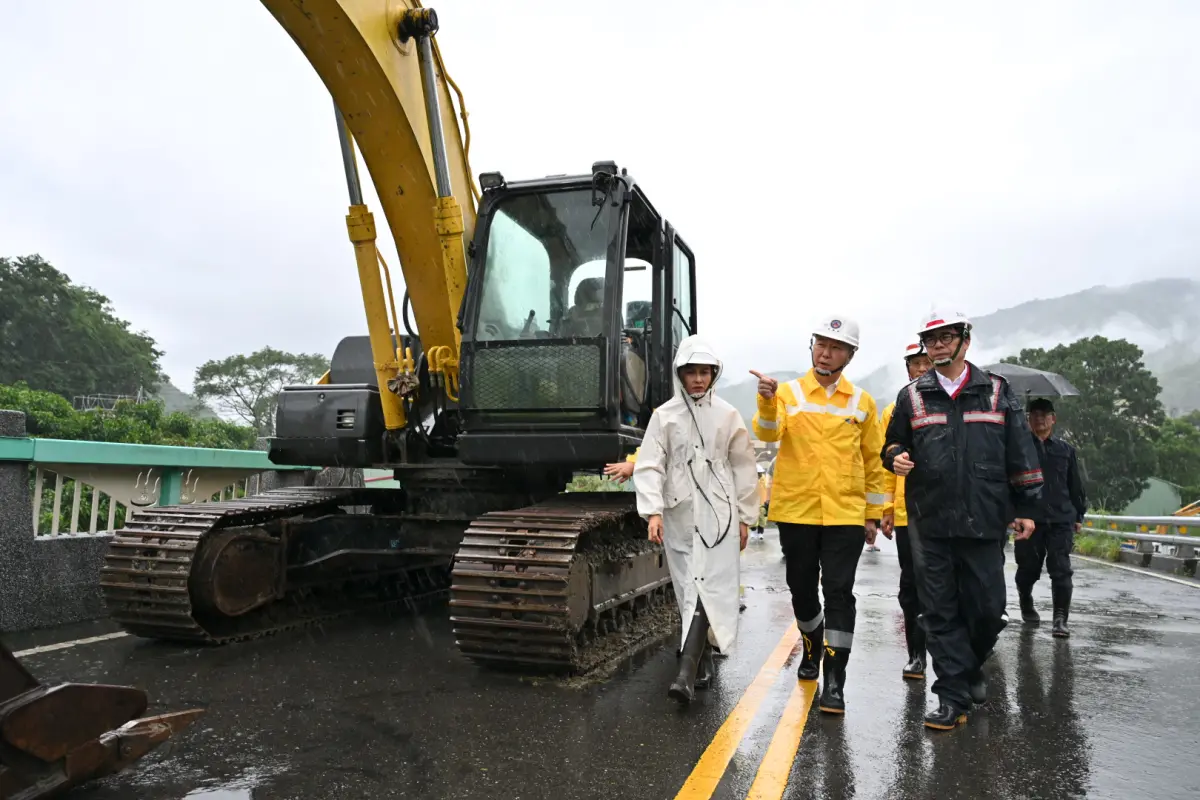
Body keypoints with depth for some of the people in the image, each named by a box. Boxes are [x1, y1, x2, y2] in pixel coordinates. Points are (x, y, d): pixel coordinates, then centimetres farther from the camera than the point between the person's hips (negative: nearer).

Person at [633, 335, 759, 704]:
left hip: (718, 514, -1)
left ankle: (687, 673, -18)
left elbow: (743, 468, 8)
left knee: (707, 588, -12)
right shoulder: (664, 415, 3)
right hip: (679, 514, 1)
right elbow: (649, 465, -4)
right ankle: (703, 657, 27)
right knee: (688, 590, 9)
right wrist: (653, 510, -16)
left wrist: (745, 517, 7)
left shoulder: (727, 415, 4)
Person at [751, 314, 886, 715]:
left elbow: (873, 460, 11)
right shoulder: (788, 393, 1)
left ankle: (834, 680, 4)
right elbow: (768, 433, -17)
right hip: (795, 512, 0)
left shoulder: (862, 402, 6)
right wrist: (767, 400, -37)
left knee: (839, 592, -4)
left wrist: (873, 513, 9)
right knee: (802, 588, 13)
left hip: (845, 515, 0)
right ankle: (812, 646, 40)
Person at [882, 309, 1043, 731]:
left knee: (987, 607, 6)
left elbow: (1020, 454, 9)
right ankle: (953, 696, 12)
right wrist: (896, 458, -7)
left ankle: (971, 666, 35)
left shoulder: (997, 392, 7)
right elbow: (893, 444, 16)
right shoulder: (911, 397, 8)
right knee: (940, 612, 3)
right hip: (929, 523, 0)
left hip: (984, 521, 0)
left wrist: (1025, 508, 7)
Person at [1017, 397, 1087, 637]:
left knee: (1061, 570, -7)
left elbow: (1075, 485, 17)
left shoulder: (1066, 450, 13)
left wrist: (1078, 515, 14)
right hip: (1030, 518, -1)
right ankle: (1027, 606, 32)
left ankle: (1060, 619, -7)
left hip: (1061, 520, 1)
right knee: (1028, 568, 9)